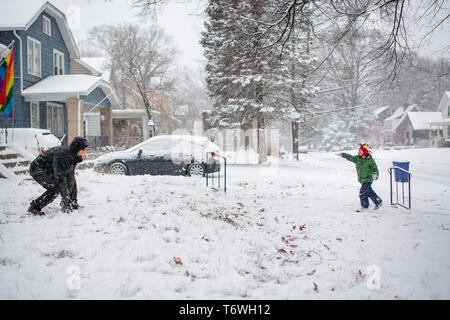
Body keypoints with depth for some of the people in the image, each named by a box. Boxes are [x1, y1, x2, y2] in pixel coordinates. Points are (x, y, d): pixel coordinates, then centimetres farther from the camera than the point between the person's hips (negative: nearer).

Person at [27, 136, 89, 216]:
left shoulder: (73, 156, -8)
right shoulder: (62, 155, -34)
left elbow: (70, 176, -9)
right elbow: (60, 177, -34)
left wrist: (68, 194, -14)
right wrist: (66, 197, -32)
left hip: (50, 170, 9)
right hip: (38, 170, -9)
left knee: (72, 181, 4)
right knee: (55, 189, -25)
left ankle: (73, 203, 18)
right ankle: (34, 207, -14)